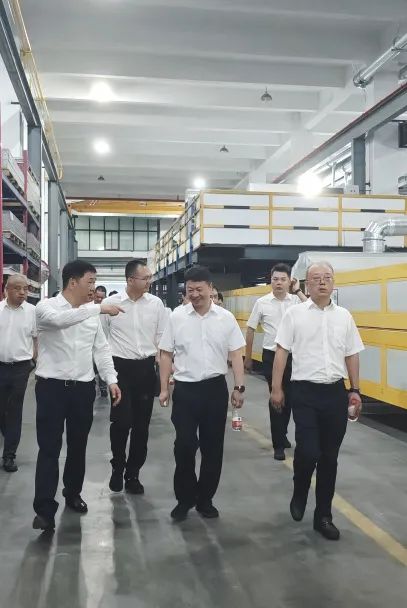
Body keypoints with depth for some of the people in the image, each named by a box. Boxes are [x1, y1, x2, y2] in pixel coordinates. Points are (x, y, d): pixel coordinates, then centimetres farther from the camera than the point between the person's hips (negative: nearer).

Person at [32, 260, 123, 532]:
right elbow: (59, 319, -32)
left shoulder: (91, 313, 7)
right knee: (49, 448, -3)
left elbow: (101, 348, 9)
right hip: (52, 387, -4)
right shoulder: (47, 307, -8)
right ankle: (45, 508, 3)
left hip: (83, 387, 5)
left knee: (78, 446, 15)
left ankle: (73, 493, 34)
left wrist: (112, 380, 0)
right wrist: (99, 308, -35)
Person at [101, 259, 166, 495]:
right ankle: (117, 468, 23)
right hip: (120, 368, -2)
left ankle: (133, 473, 24)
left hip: (146, 368, 2)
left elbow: (161, 339, 7)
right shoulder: (112, 303, -4)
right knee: (121, 422, -4)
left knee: (142, 424, 8)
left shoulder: (156, 303, 1)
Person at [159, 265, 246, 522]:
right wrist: (164, 388, 2)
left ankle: (205, 499, 25)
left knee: (213, 447, 8)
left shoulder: (226, 318, 0)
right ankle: (185, 499, 17)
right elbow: (166, 355, 5)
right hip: (185, 388, -1)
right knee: (184, 445, -2)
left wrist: (239, 388, -2)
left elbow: (236, 355, 3)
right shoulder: (177, 317, -1)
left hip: (215, 388, 1)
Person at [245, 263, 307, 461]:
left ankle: (282, 435, 34)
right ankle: (278, 444, 8)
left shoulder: (296, 300, -1)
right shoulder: (262, 302, -3)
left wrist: (298, 291, -14)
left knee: (289, 397, 14)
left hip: (292, 355, 2)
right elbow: (250, 330, 4)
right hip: (272, 356, -2)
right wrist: (248, 358, 7)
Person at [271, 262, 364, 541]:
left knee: (329, 457, 8)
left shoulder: (344, 316, 8)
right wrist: (277, 388, -4)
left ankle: (323, 515, 22)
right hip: (305, 392, -3)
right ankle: (299, 496, 24)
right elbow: (281, 352, -1)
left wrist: (355, 390, 10)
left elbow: (352, 356, 13)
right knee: (308, 452, -9)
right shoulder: (295, 314, -2)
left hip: (336, 392, 3)